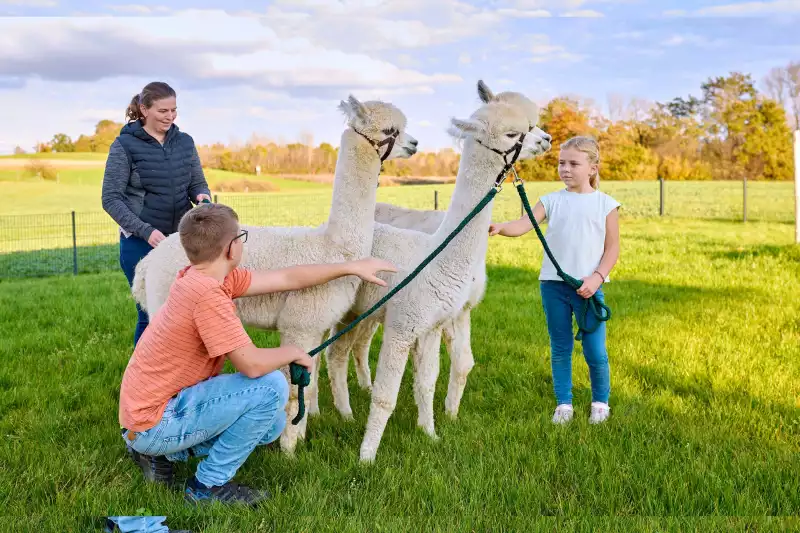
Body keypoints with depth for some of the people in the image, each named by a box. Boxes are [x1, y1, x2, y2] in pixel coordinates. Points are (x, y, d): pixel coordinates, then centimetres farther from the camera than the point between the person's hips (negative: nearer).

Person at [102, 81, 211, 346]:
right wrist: (146, 231, -18)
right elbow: (111, 199, -7)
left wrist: (202, 196, -12)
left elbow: (198, 183, 13)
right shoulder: (125, 145, -5)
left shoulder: (185, 142, 7)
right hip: (140, 243, -4)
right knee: (150, 315, -1)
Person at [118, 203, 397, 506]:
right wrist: (293, 352, -6)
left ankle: (162, 454, 16)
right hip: (153, 424, -9)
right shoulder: (207, 292, -26)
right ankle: (209, 485, -5)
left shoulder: (200, 277, 2)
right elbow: (252, 364, -27)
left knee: (272, 425, 16)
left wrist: (352, 267, 12)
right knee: (271, 386, -19)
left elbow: (287, 279, 8)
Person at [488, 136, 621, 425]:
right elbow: (524, 224, -11)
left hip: (589, 287, -2)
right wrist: (499, 227, -32)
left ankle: (600, 402, 23)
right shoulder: (551, 201, 4)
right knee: (560, 349, 11)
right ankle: (563, 403, 23)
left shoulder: (606, 204, 1)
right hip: (553, 284, 2)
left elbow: (612, 248, 1)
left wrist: (597, 277, -13)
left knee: (595, 351, 1)